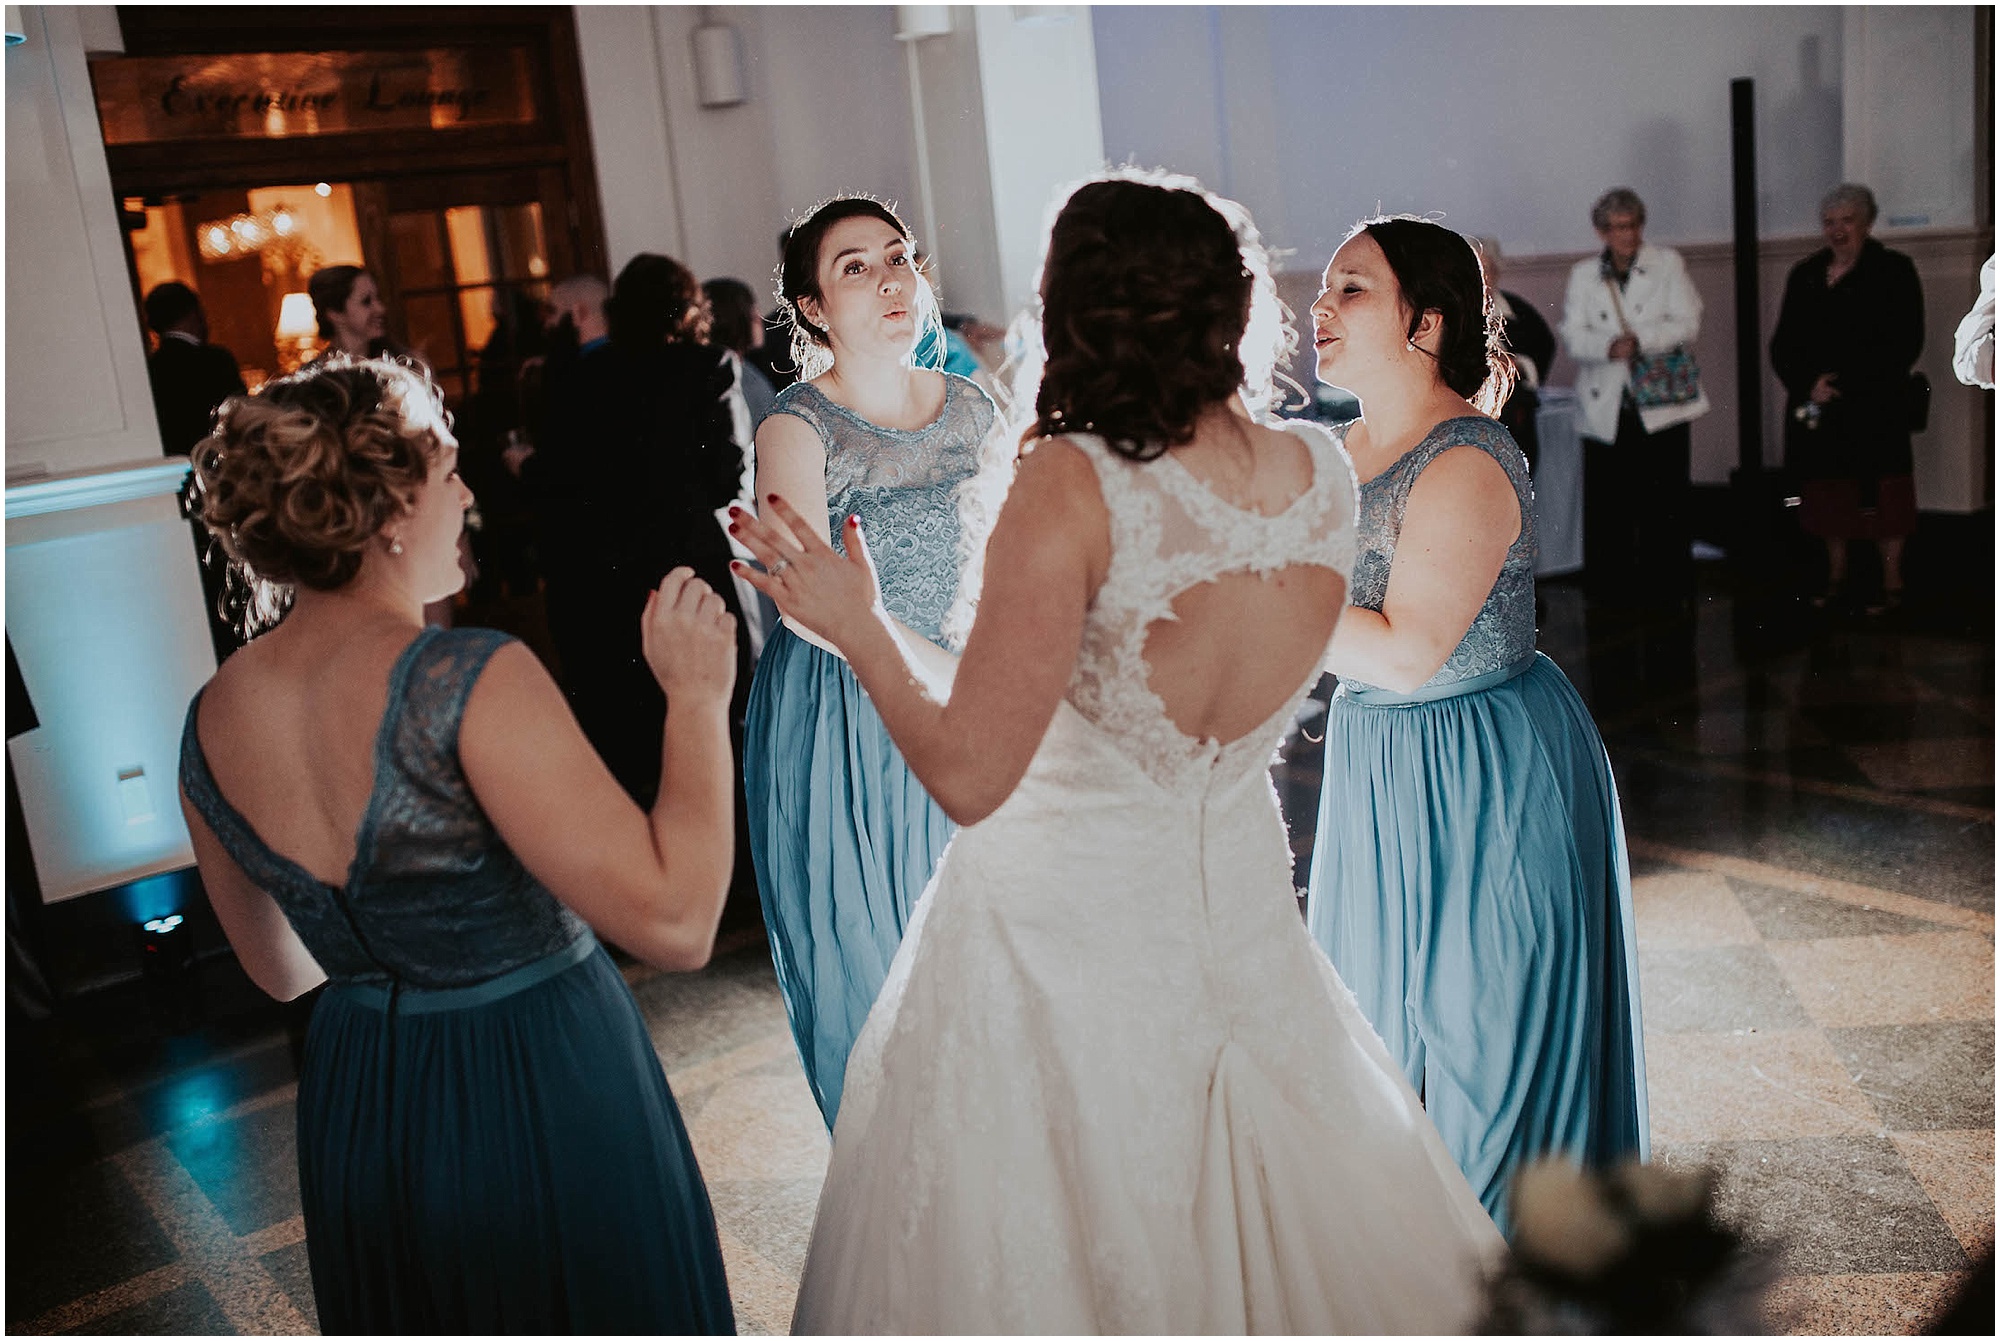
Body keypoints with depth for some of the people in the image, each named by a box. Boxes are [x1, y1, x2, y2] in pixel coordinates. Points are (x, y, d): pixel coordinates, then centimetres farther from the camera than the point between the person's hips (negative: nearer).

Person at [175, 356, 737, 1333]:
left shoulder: (212, 722, -4)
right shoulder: (470, 679, -26)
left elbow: (279, 970, 10)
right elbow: (675, 922, -30)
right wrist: (697, 695, -20)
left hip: (357, 1113, 7)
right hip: (545, 1111, -6)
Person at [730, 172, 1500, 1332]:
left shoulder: (1074, 486, -24)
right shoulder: (1326, 473, -7)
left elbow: (969, 775, -24)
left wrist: (858, 626, -11)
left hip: (1067, 926, -5)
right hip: (1242, 904, 6)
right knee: (1260, 1211, 26)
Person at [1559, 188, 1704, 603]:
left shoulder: (1668, 264, 7)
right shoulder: (1583, 274, 11)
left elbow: (1687, 323, -3)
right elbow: (1573, 336, 0)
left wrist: (1639, 341, -17)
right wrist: (1609, 347, -20)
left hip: (1660, 407, -1)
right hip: (1605, 409, 1)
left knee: (1665, 505, 0)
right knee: (1607, 506, 3)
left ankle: (1667, 591, 10)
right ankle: (1611, 590, 13)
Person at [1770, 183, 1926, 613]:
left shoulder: (1893, 271, 0)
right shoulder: (1805, 275, 13)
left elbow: (1903, 344, -8)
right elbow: (1782, 344, 11)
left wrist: (1842, 384, -15)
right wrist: (1809, 384, -8)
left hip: (1873, 407, -4)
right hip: (1814, 405, 4)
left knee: (1878, 494, -5)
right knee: (1828, 492, 7)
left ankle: (1892, 582, 3)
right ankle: (1836, 574, 19)